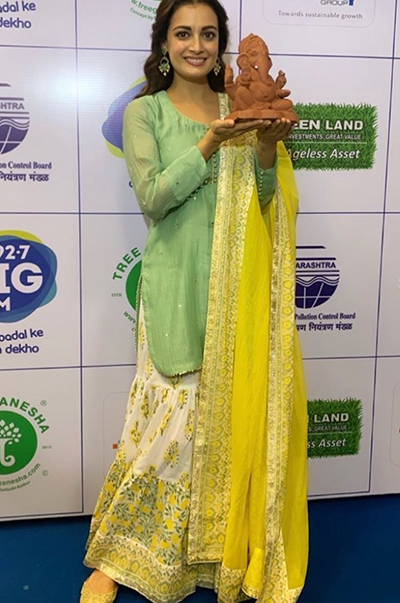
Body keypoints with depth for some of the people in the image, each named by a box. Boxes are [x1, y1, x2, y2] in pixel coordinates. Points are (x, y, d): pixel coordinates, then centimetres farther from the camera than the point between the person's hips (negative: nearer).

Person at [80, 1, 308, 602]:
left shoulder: (240, 107, 11)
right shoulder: (145, 112, 2)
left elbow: (264, 201, 6)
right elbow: (153, 197, -10)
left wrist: (269, 148, -12)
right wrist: (210, 144, -21)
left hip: (237, 285, 4)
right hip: (177, 284, -3)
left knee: (233, 412, 8)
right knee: (171, 417, -3)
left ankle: (227, 548, 28)